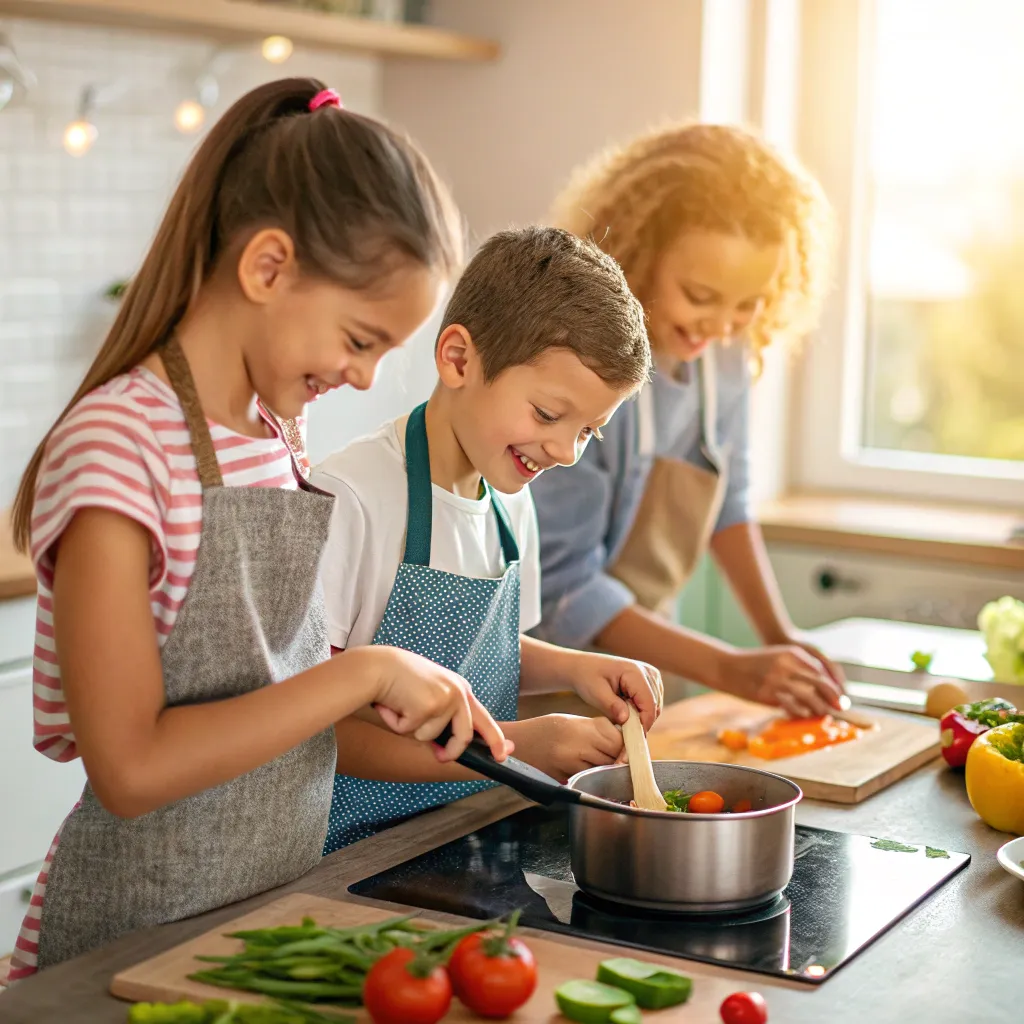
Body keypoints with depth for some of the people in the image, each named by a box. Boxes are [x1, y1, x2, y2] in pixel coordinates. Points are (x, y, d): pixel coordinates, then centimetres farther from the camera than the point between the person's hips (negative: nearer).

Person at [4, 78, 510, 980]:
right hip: (137, 936, -7)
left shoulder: (277, 431, 5)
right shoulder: (117, 444, -20)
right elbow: (132, 770, -24)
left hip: (278, 906, 8)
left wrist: (419, 703, -2)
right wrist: (363, 673, -22)